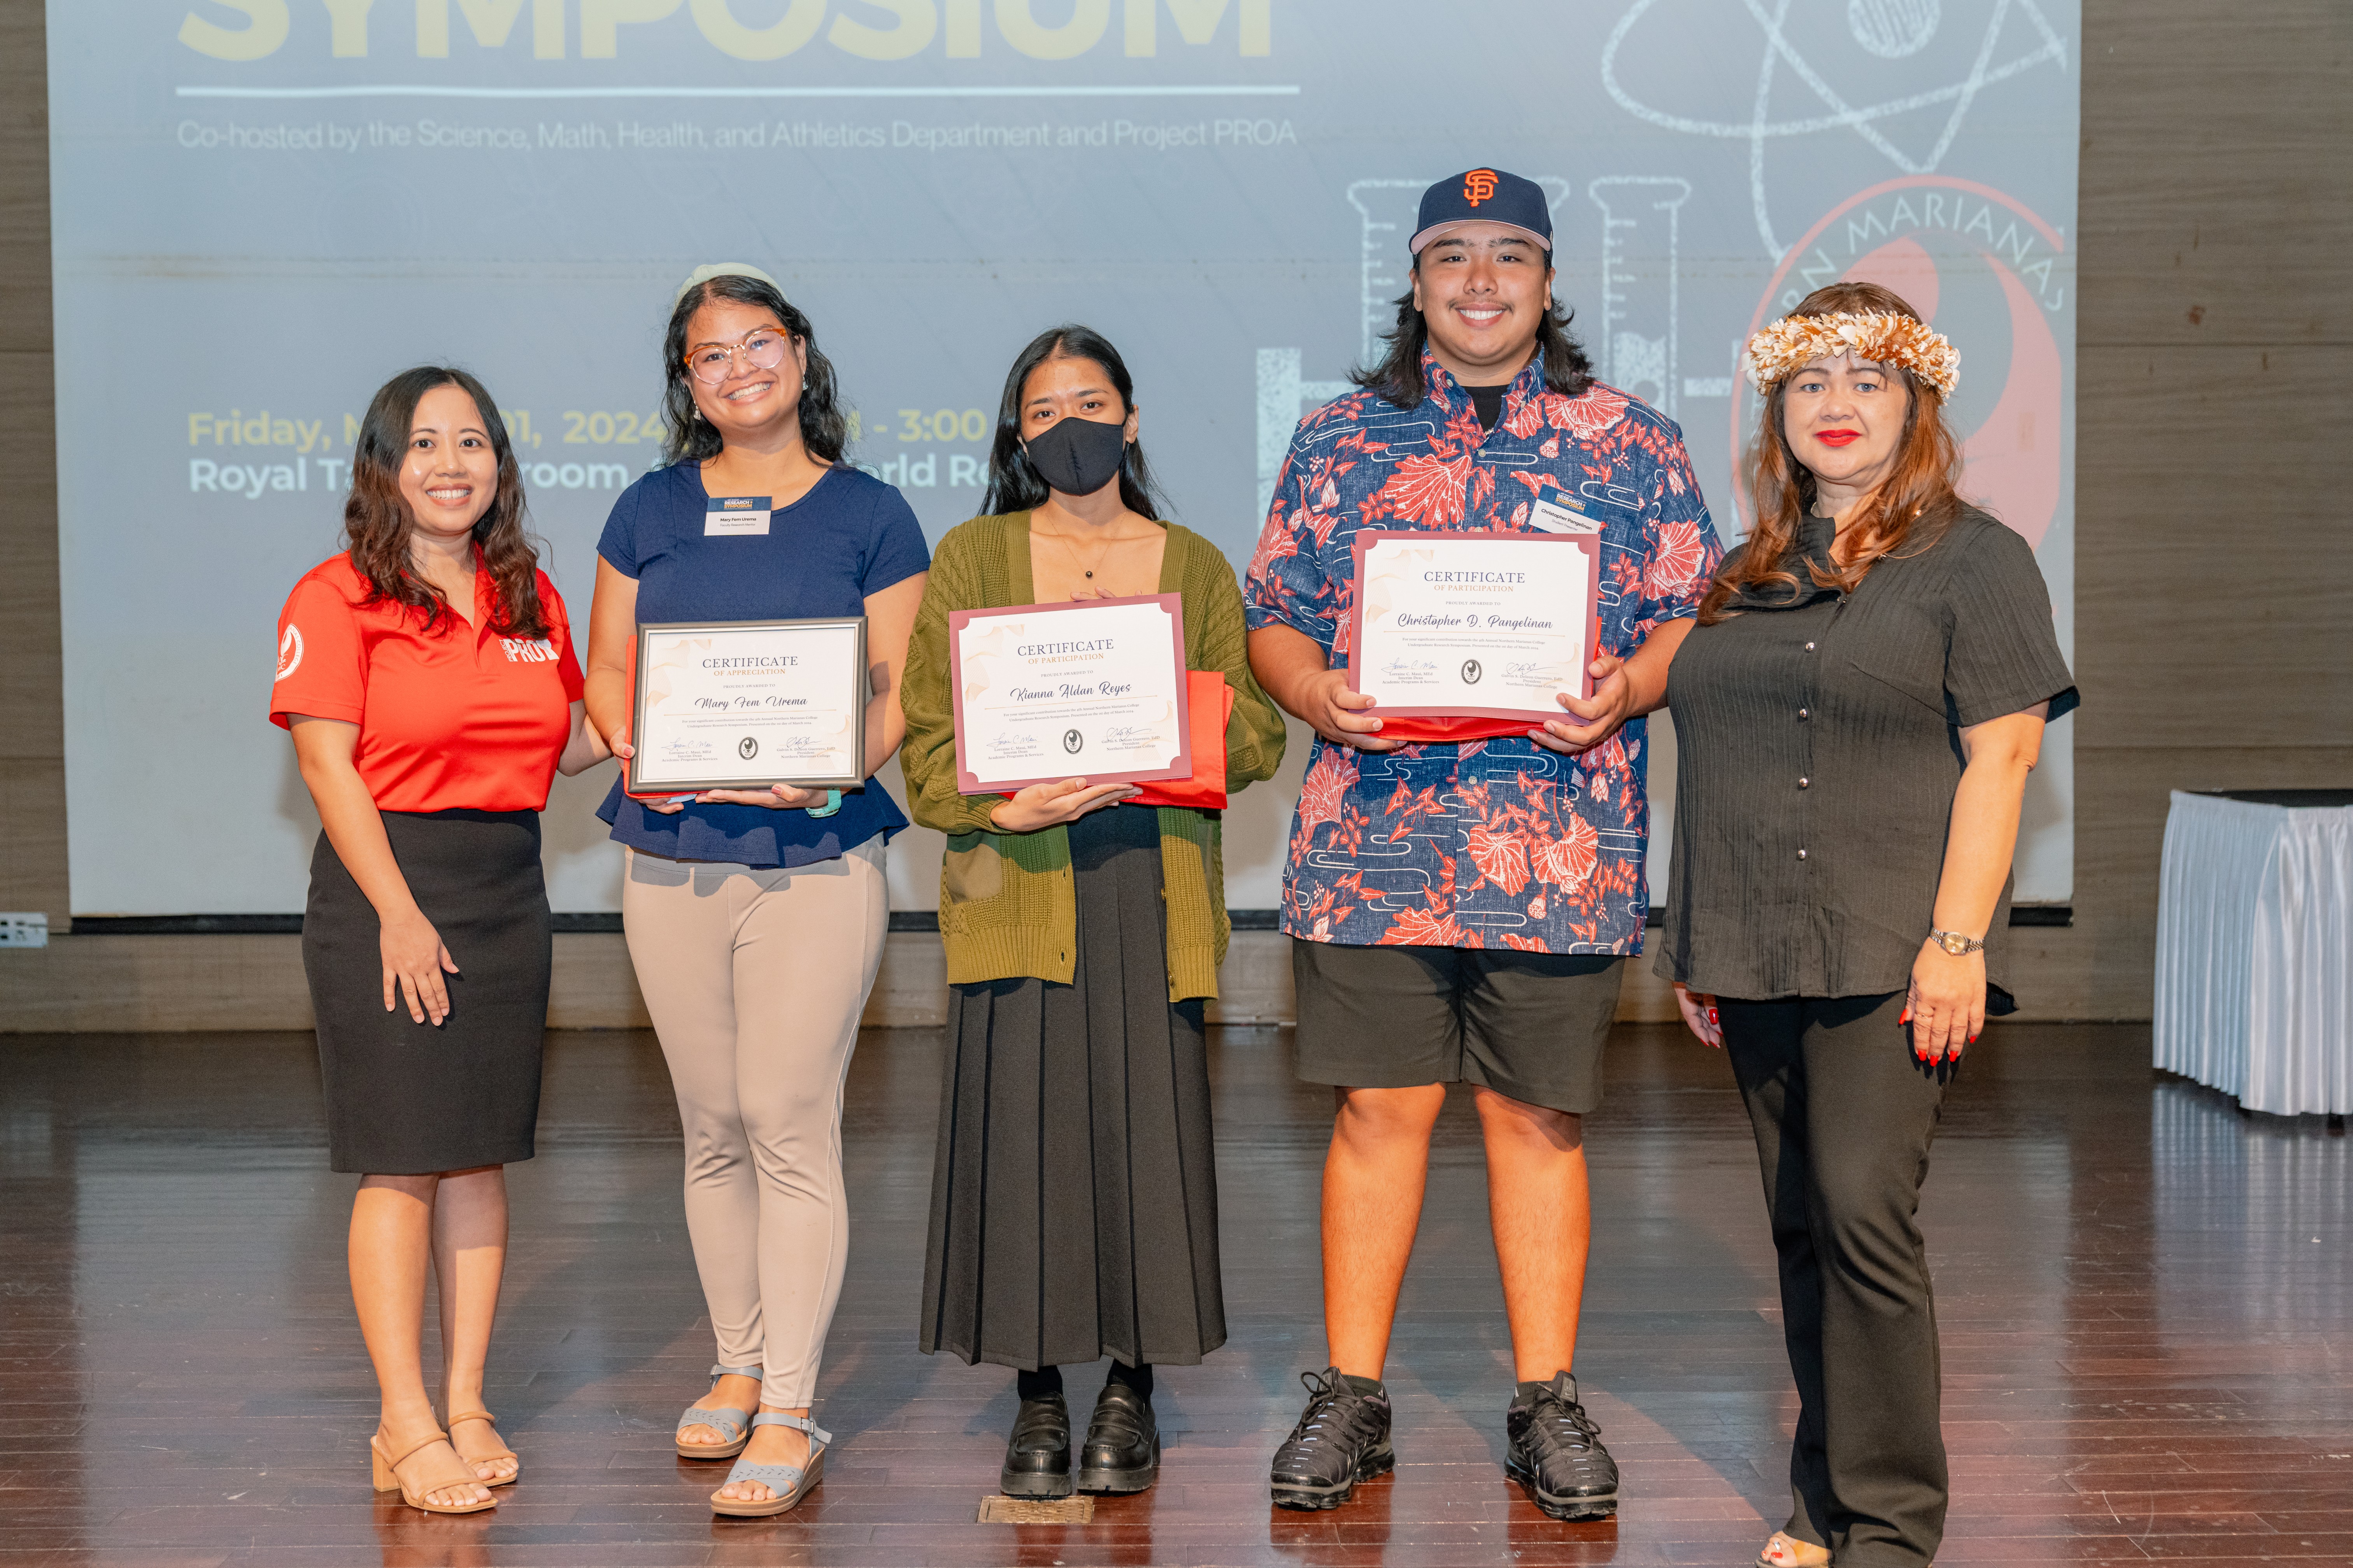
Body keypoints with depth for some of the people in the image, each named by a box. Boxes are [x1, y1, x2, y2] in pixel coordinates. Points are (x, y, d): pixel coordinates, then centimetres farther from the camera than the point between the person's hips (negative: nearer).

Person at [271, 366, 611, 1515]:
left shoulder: (532, 600, 12)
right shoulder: (337, 599, -5)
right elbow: (329, 765, -11)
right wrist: (399, 912, -17)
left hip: (508, 891, 5)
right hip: (383, 883, -5)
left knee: (480, 1157, 8)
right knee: (401, 1162, -5)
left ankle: (467, 1405, 17)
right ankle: (405, 1428, 3)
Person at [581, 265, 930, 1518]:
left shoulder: (868, 514, 2)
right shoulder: (651, 510, 10)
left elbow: (902, 691, 1)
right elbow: (606, 667, 13)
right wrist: (633, 749, -8)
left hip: (818, 856, -3)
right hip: (671, 856, 3)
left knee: (789, 1124, -7)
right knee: (711, 1129, 11)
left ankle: (789, 1418, 1)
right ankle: (739, 1365, 27)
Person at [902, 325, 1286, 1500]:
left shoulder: (1194, 567, 14)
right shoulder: (971, 559, 9)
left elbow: (1258, 742, 8)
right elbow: (928, 735, 2)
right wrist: (1001, 806, -16)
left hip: (1153, 885, 1)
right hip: (1018, 883, -1)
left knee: (1147, 1125, -1)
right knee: (1022, 1124, -4)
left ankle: (1131, 1385, 14)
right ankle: (1038, 1397, 9)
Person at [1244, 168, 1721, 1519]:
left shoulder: (1631, 443, 8)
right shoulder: (1339, 440, 11)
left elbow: (1694, 615, 7)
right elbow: (1274, 613, 12)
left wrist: (1628, 690, -13)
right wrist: (1319, 695, -8)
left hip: (1560, 849, -1)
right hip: (1373, 840, 1)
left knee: (1540, 1121, 7)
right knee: (1379, 1110, 5)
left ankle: (1549, 1401, 19)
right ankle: (1351, 1395, 18)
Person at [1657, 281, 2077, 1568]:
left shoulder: (1974, 560, 0)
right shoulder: (1750, 579, 17)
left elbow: (2000, 758, -7)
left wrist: (1956, 939, -16)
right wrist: (1695, 945, 15)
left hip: (1890, 959, -6)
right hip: (1757, 963, 6)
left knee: (1864, 1213, -13)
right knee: (1803, 1229, 10)